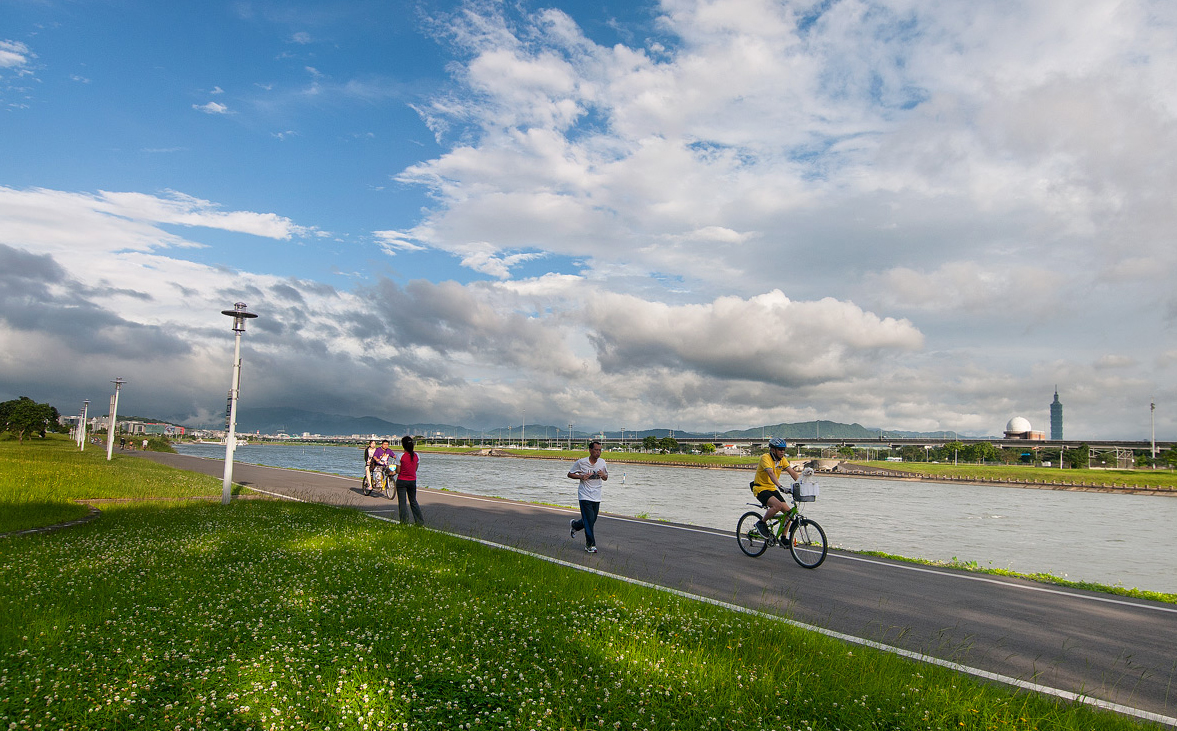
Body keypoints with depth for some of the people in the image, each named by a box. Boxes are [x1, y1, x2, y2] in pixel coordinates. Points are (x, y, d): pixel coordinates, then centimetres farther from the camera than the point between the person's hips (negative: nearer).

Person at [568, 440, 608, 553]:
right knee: (589, 521, -10)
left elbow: (606, 478, 15)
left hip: (596, 497, 5)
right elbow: (570, 474, 2)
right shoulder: (581, 462, -8)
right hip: (585, 496, -5)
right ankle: (590, 545, 2)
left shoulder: (602, 462, 4)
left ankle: (574, 524, 39)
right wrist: (581, 477, -16)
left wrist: (603, 475, -9)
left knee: (592, 520, 10)